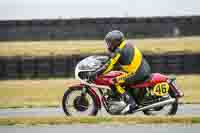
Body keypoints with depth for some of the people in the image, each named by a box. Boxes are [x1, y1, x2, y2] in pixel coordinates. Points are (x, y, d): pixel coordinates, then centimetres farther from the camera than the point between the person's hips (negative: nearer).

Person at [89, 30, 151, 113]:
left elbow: (110, 65, -13)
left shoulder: (119, 51, -12)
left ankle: (131, 103, -14)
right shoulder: (128, 44, 14)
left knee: (115, 83, -7)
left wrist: (96, 73, -9)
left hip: (137, 73, -9)